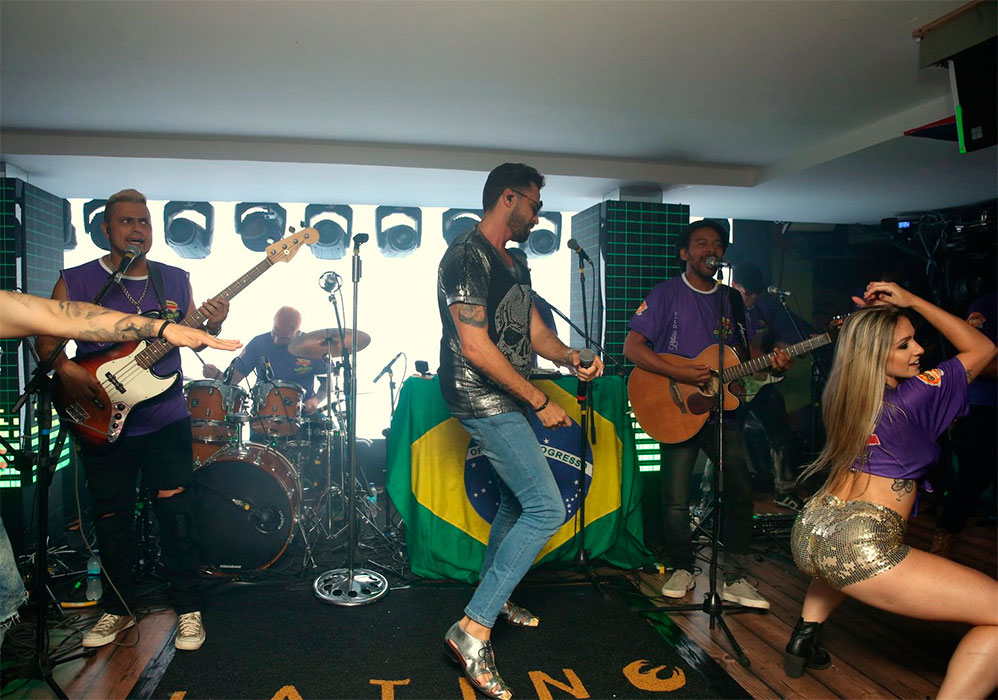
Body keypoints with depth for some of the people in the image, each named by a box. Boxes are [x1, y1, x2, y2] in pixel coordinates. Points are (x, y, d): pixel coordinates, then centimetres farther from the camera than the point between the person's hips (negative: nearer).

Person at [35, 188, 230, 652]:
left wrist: (213, 326, -12)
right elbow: (46, 338, -3)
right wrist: (66, 370, -22)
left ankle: (188, 609, 18)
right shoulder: (76, 282, 0)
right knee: (112, 521, 11)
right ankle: (118, 609, 30)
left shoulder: (175, 280, 7)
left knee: (177, 516, 2)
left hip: (166, 420, 1)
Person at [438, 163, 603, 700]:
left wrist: (570, 357, -5)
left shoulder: (515, 262, 15)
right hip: (482, 399, -10)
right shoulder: (466, 257, -16)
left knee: (517, 501, 19)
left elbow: (533, 329, 16)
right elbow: (476, 346, -22)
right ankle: (472, 630, -8)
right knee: (547, 510, -14)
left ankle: (494, 598, 39)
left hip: (506, 399, 10)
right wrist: (540, 402, -19)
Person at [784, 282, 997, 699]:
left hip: (808, 534, 8)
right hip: (859, 546, -8)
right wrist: (913, 301, 4)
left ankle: (804, 640, 35)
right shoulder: (909, 398, -8)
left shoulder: (843, 393, 10)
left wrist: (870, 315, 20)